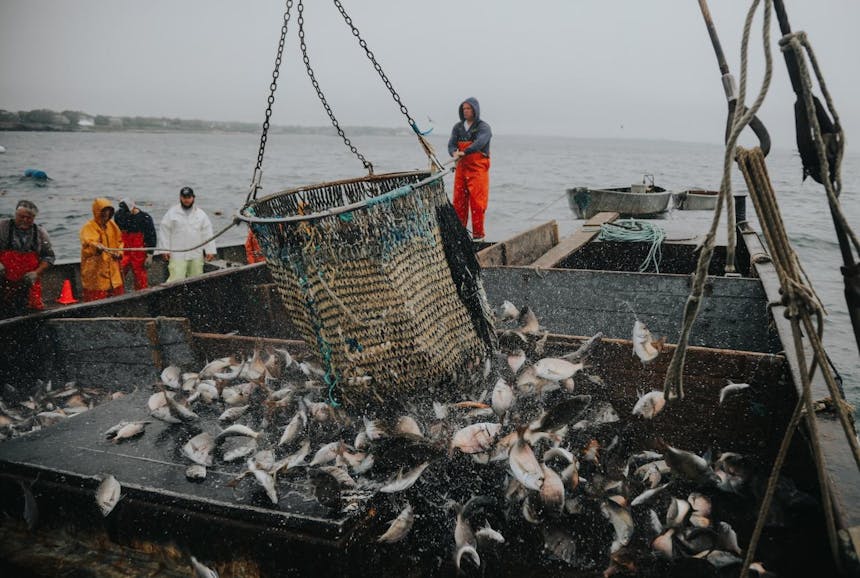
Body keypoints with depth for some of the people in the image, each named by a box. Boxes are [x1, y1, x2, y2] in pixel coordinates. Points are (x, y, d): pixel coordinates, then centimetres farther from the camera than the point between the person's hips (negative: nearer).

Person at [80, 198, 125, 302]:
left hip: (113, 271, 6)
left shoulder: (112, 225, 12)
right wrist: (97, 247, -50)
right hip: (95, 272, -6)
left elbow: (119, 241, 23)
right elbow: (88, 243, -27)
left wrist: (119, 252, 3)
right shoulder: (88, 227, -9)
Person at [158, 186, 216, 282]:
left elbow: (207, 233, 8)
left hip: (197, 254, 3)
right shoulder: (172, 212, 3)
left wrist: (210, 250, 1)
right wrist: (165, 249, -5)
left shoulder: (200, 214, 10)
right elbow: (165, 231, 2)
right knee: (176, 279, -12)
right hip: (177, 254, -3)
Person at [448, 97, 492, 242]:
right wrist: (454, 153, -21)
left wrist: (464, 152, -37)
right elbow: (451, 144, 2)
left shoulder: (483, 127, -4)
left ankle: (478, 234, 2)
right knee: (458, 201, 5)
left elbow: (479, 143, -22)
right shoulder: (458, 127, 13)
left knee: (477, 202, -6)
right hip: (461, 169, 5)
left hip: (478, 170, -5)